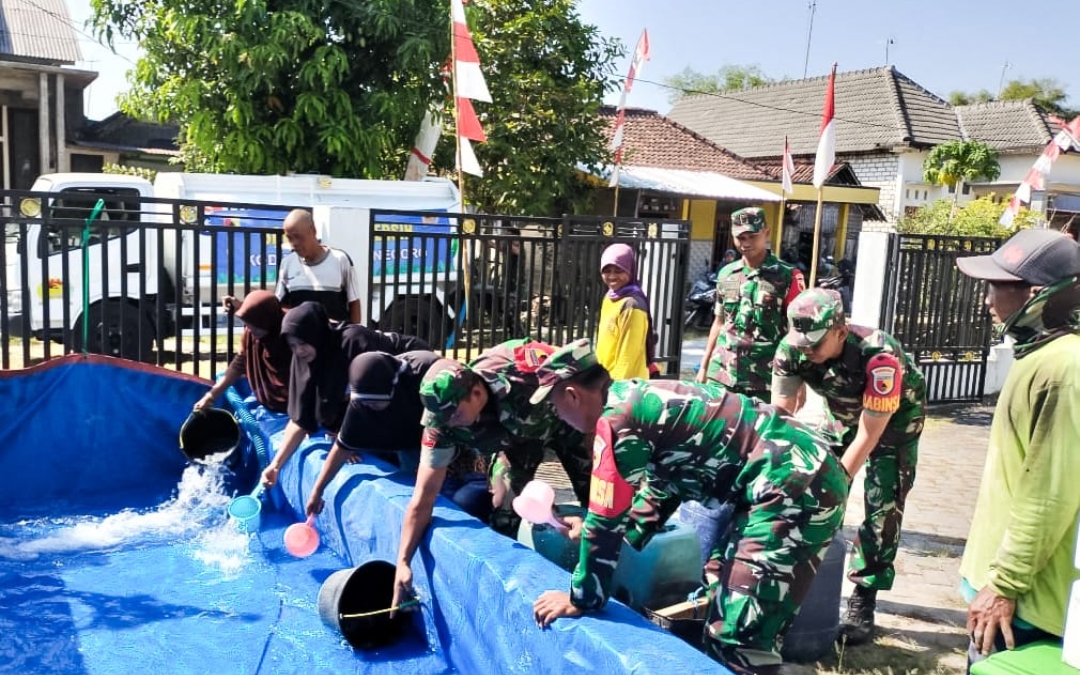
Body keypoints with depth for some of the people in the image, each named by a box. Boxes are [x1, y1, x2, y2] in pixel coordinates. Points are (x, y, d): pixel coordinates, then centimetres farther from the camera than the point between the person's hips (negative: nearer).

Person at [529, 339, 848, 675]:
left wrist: (582, 598, 2)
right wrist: (593, 529, 29)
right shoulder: (637, 397, 13)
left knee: (737, 637, -5)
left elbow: (607, 520, -11)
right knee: (728, 614, 20)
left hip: (793, 489, -10)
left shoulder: (616, 419, -15)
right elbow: (662, 486, 26)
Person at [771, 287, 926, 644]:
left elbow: (868, 437, -33)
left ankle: (862, 603, -2)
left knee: (882, 505, -9)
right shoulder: (790, 349, -28)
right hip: (845, 411, 4)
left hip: (896, 415, -4)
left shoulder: (879, 355, -40)